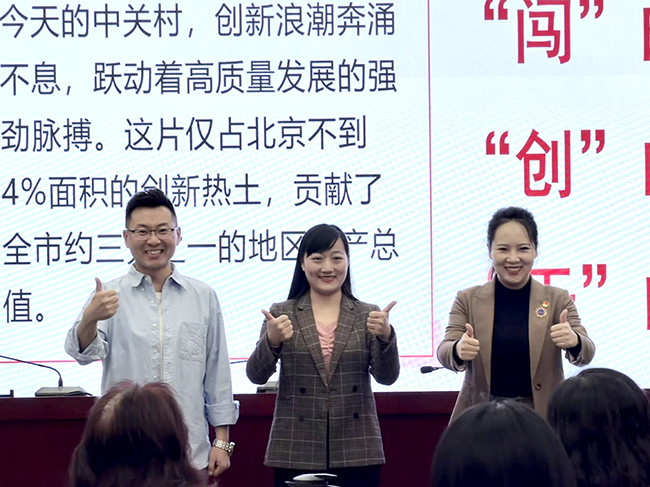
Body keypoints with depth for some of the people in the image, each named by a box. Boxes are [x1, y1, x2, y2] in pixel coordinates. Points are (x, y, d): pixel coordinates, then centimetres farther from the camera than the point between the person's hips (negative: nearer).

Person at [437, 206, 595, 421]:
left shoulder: (558, 300, 1)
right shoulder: (468, 300, 2)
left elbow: (586, 353, -9)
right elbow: (444, 352, -8)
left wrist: (574, 342, -32)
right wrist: (459, 351, -31)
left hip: (542, 418, 0)